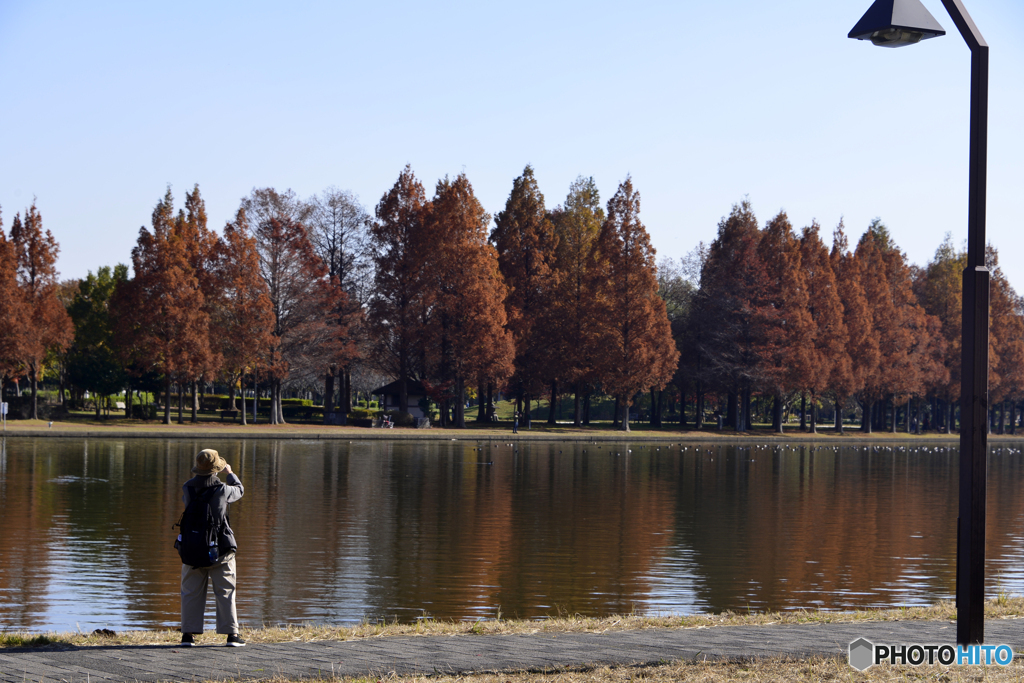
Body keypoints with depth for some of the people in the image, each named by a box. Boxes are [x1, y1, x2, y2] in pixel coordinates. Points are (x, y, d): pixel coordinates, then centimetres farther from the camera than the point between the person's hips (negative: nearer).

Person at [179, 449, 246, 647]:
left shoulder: (188, 488, -6)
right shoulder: (222, 489, -12)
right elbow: (239, 489, 10)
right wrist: (230, 472, 30)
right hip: (220, 548, -2)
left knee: (191, 592, 9)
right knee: (225, 592, 6)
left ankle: (188, 634, 5)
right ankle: (232, 634, 4)